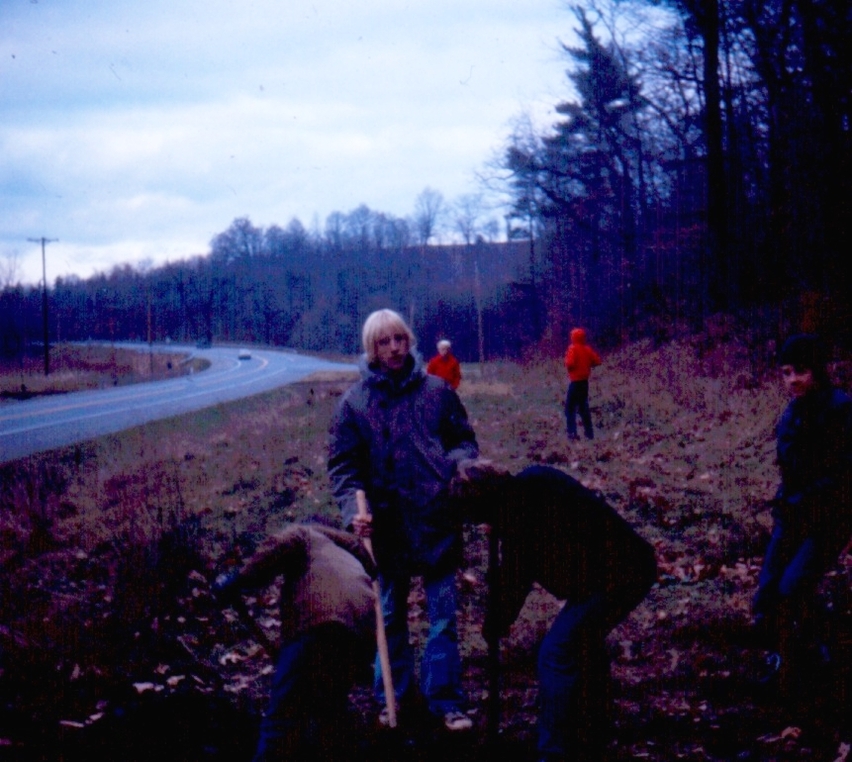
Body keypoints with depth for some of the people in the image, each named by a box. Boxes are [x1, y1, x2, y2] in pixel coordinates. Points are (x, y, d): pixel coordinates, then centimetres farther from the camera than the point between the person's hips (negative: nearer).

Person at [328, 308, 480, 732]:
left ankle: (445, 700, 13)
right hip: (387, 522, 0)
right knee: (390, 616, 13)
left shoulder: (437, 391, 2)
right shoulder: (354, 403, -1)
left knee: (443, 615, 4)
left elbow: (462, 438, 10)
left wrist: (462, 460, -13)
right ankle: (394, 696, 26)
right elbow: (342, 465, -1)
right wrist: (353, 510, -17)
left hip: (437, 519, 0)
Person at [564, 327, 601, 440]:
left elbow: (570, 363, -23)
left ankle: (572, 432, -13)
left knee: (570, 407, -2)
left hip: (575, 381, -7)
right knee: (583, 407, 15)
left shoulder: (573, 348, -12)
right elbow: (597, 361, 7)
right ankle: (589, 432, 13)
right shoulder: (587, 348, 7)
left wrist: (567, 364, -2)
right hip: (584, 381, 7)